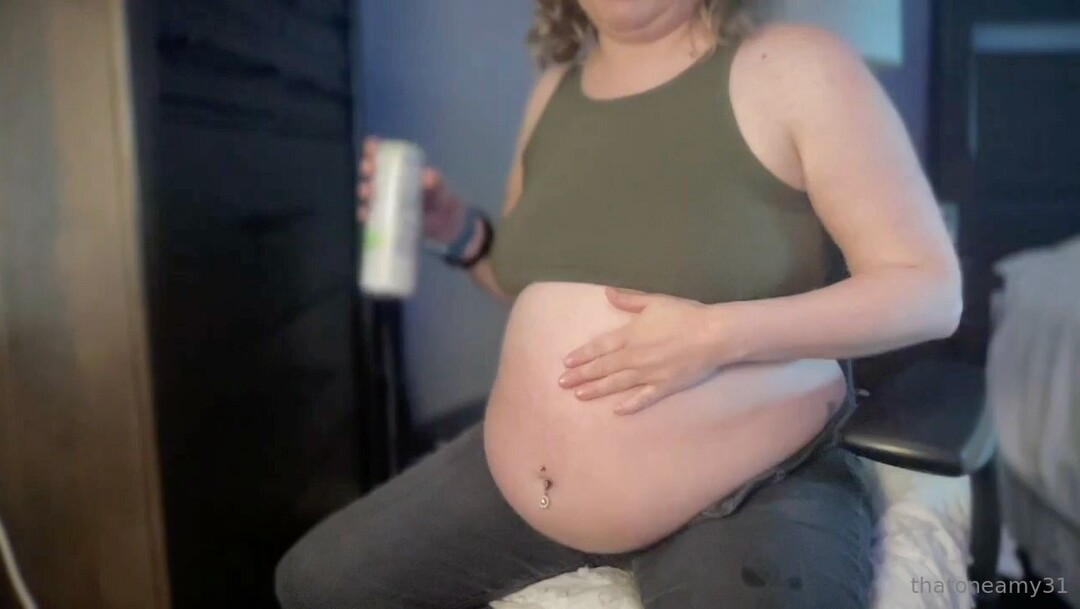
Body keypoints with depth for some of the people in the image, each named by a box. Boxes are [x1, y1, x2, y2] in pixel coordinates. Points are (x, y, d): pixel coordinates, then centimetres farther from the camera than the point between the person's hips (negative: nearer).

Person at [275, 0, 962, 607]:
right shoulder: (555, 90, 8)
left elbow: (932, 291, -11)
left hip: (753, 498, -5)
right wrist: (458, 231, -1)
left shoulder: (796, 66, -10)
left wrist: (721, 335, -24)